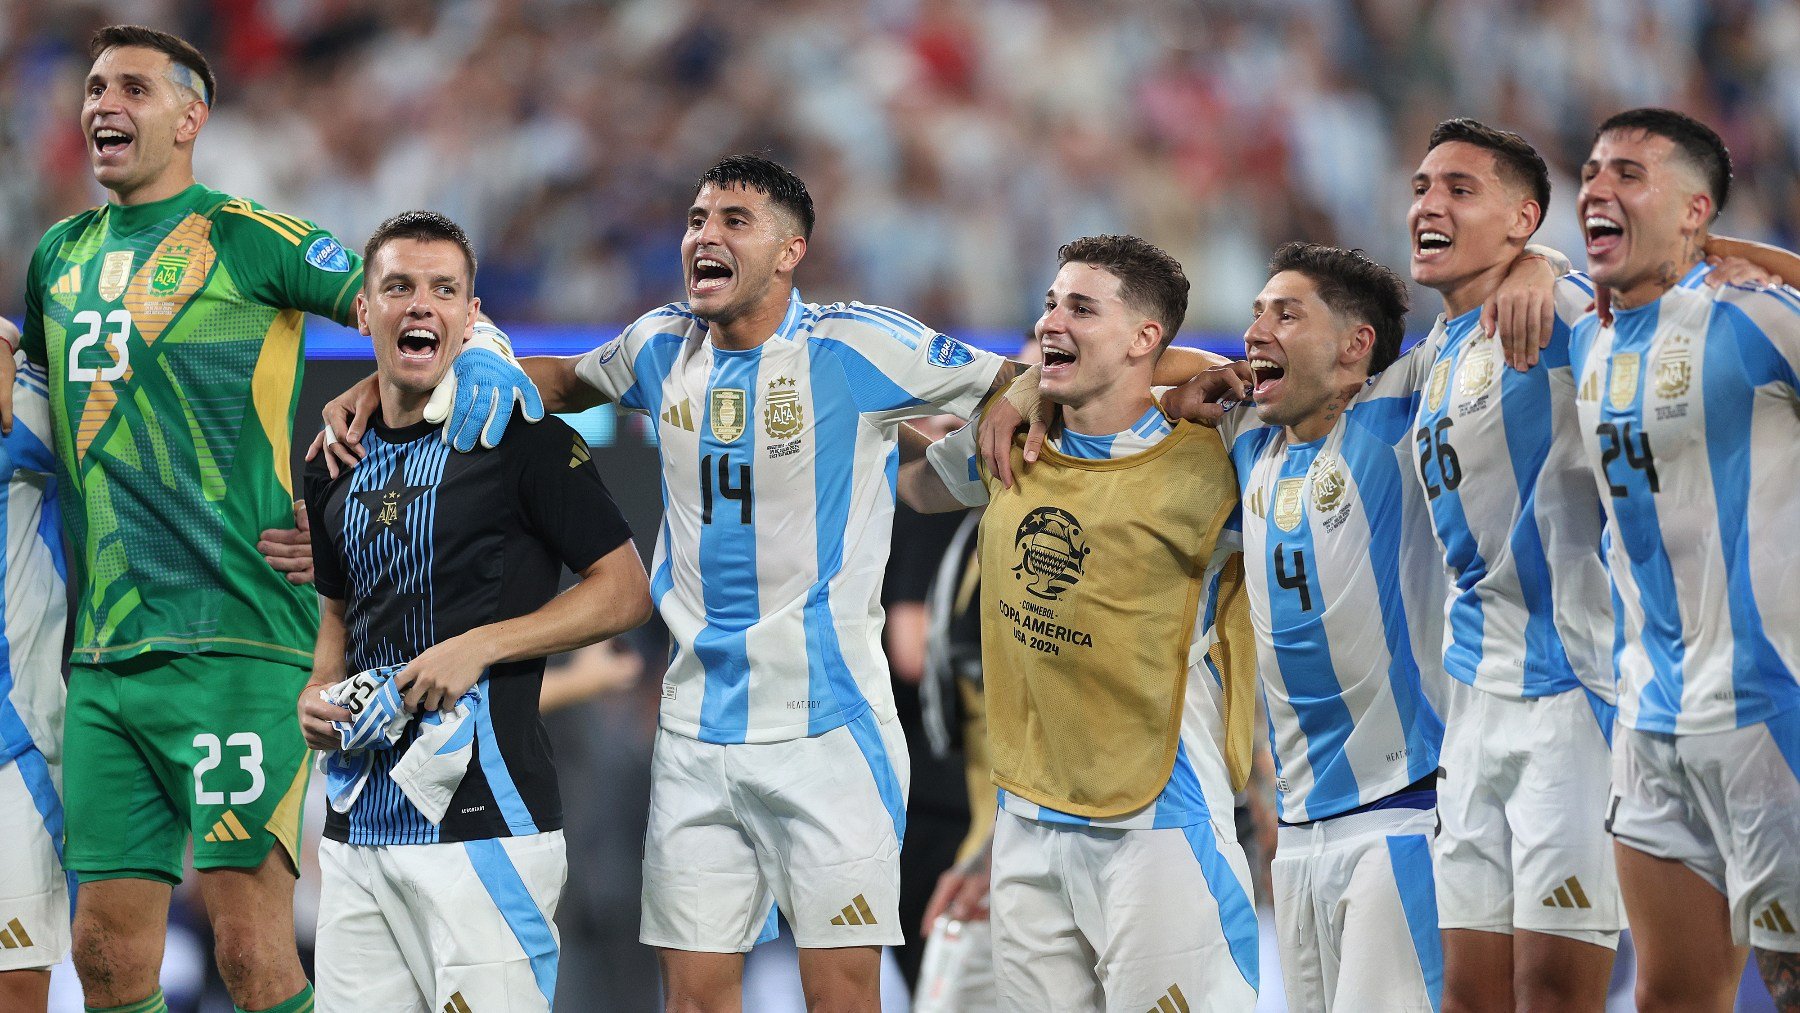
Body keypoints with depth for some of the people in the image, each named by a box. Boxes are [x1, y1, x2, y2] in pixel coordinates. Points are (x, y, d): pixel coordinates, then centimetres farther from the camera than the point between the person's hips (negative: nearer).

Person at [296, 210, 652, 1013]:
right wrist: (319, 693, 6)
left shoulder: (522, 437, -5)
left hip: (483, 822, -6)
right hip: (358, 823, 6)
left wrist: (481, 646, -13)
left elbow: (627, 590, -4)